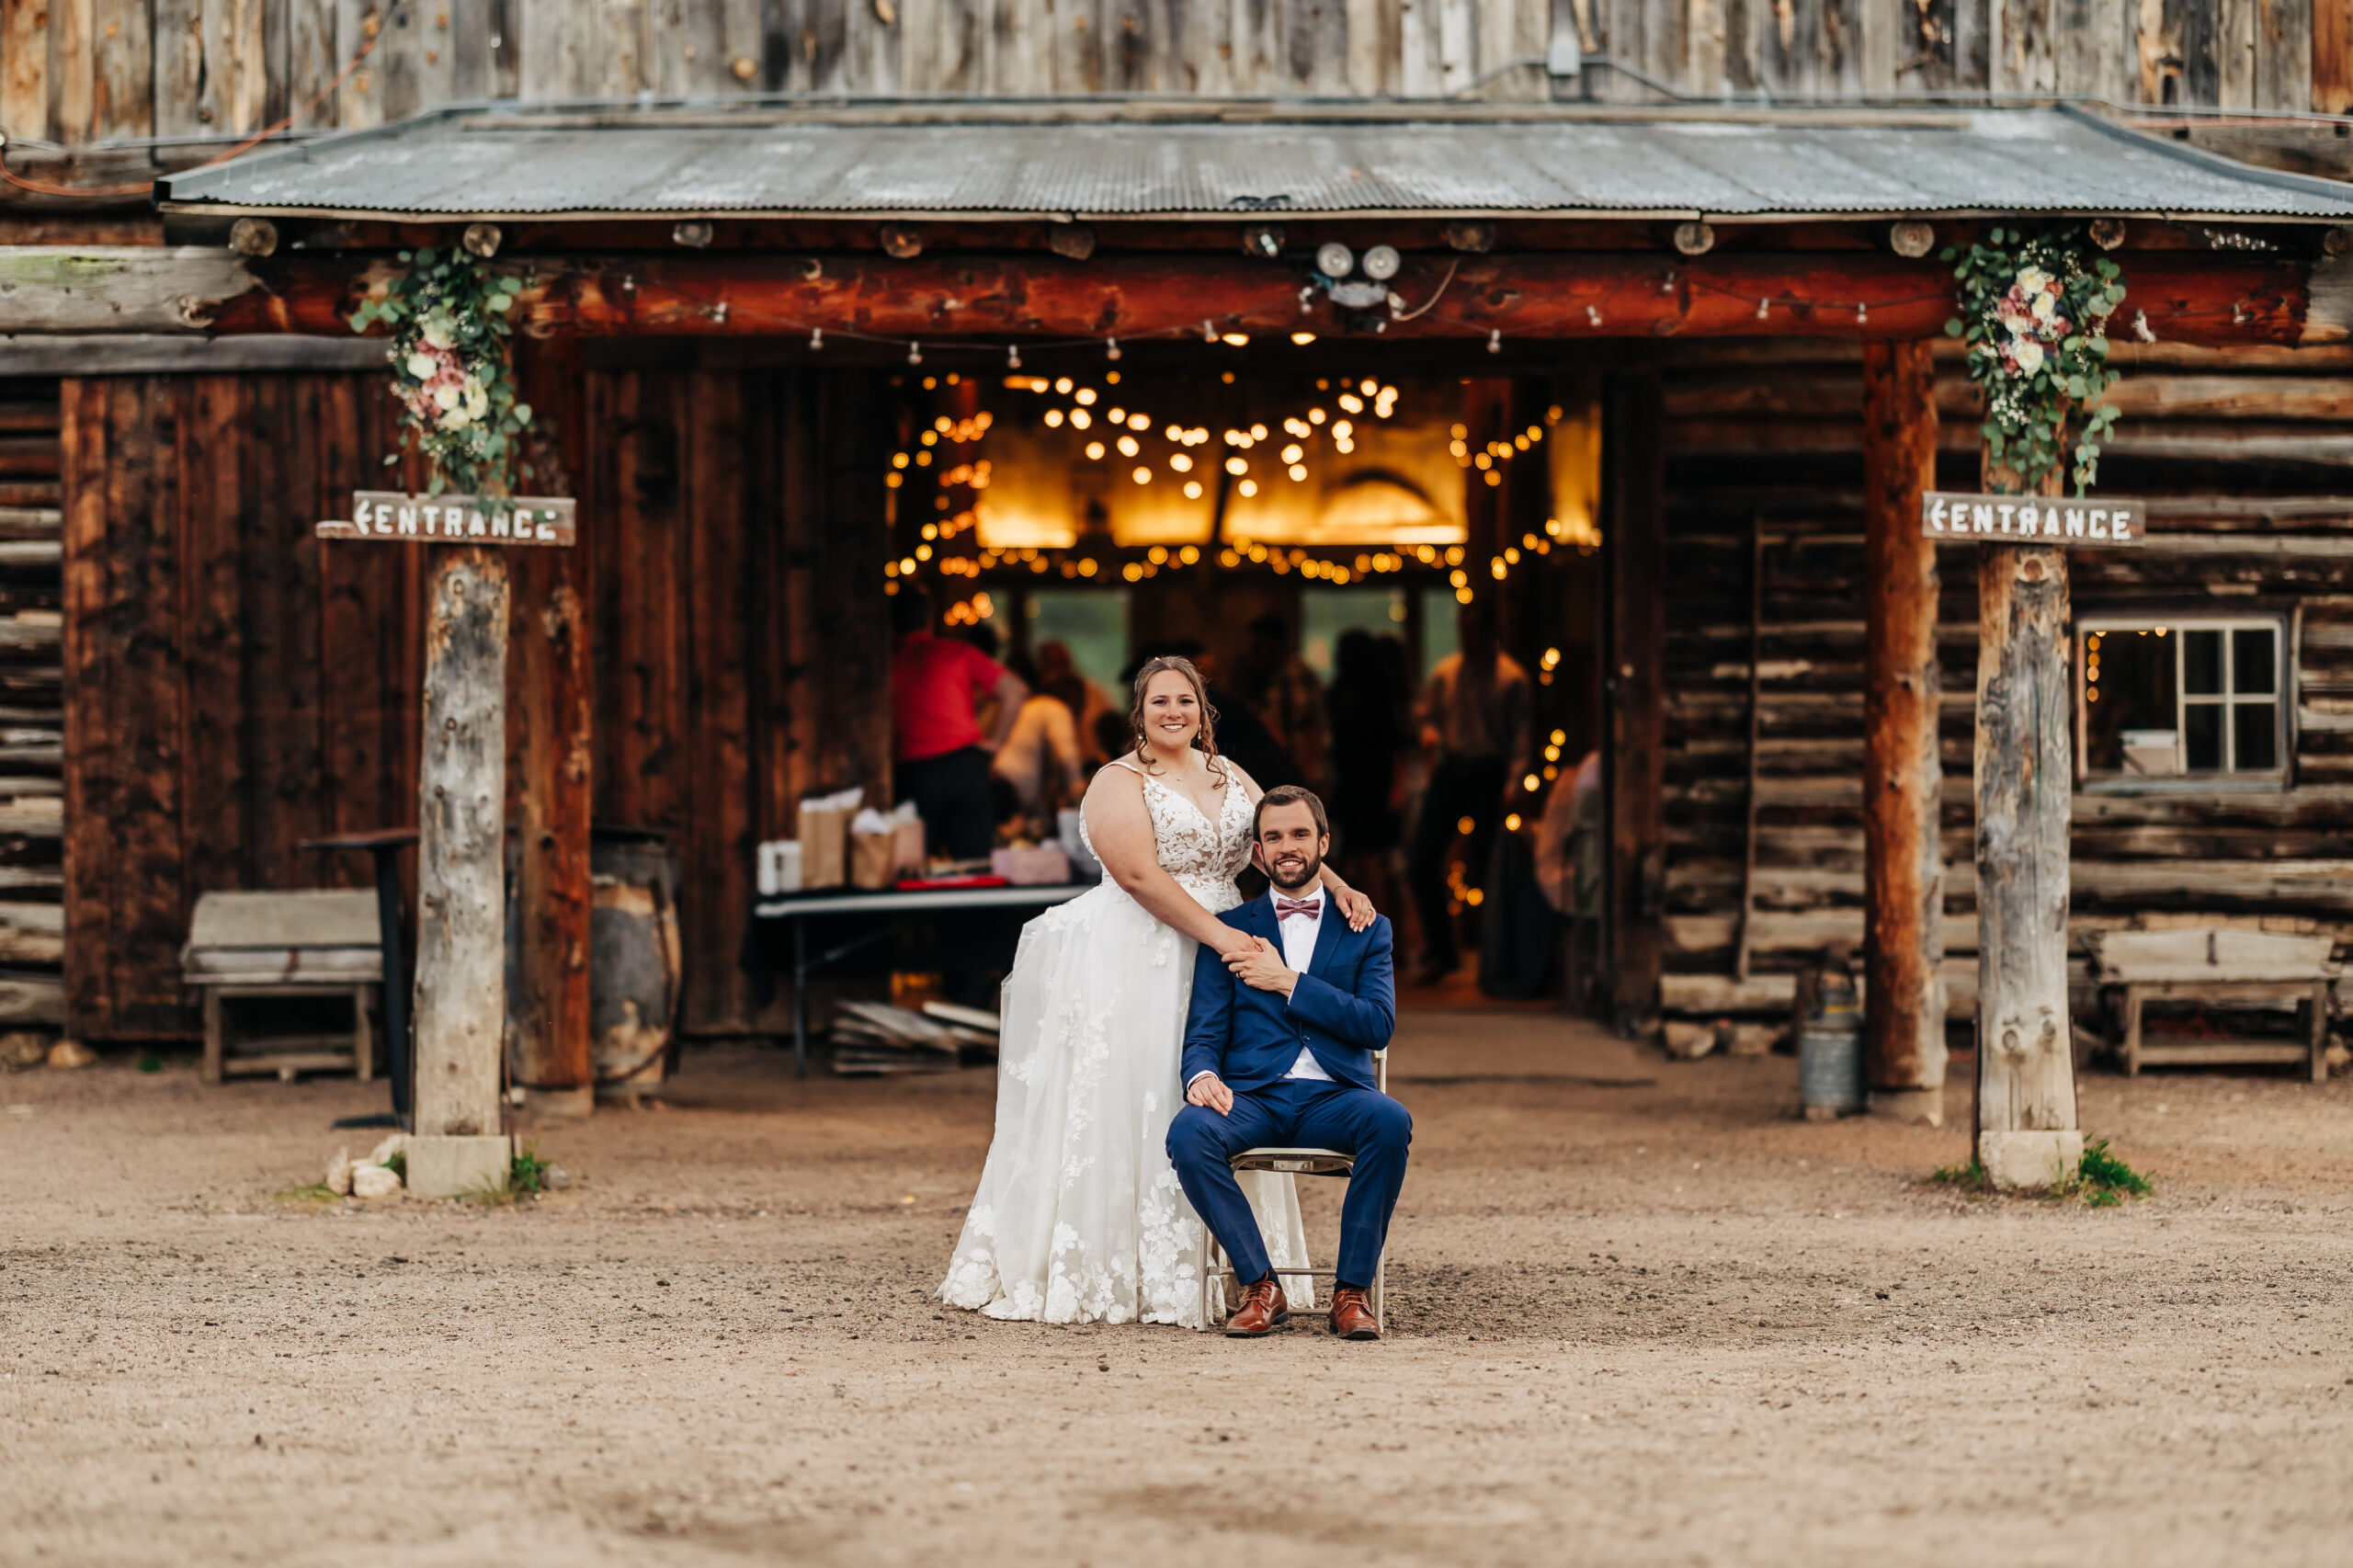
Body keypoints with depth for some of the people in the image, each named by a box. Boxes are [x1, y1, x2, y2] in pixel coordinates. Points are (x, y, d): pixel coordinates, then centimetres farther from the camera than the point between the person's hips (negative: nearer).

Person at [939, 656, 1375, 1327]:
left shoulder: (1228, 778, 16)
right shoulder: (1120, 782, -3)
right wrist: (1218, 935, -22)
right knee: (1121, 1105, -7)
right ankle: (1093, 1271, -4)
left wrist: (1337, 888, -10)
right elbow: (1139, 874, -16)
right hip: (1133, 963, -6)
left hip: (1219, 955, 6)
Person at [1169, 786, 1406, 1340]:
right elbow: (1205, 1033, 8)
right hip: (1252, 1096, 0)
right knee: (1188, 1133, -33)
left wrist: (1289, 982, -5)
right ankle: (1261, 1288, -21)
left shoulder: (1367, 929, 16)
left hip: (1333, 1096, 0)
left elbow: (1378, 1025, 1)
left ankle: (1352, 1290, -23)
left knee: (1390, 1121, -35)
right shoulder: (1228, 931, 17)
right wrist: (1202, 1076, -17)